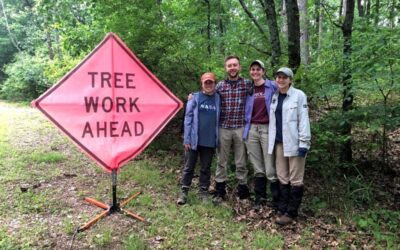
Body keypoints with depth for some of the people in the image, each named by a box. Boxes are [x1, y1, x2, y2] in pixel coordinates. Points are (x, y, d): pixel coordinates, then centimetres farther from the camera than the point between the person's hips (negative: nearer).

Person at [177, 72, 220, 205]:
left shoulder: (218, 99, 4)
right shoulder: (195, 98, -1)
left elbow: (219, 119, 5)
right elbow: (188, 118, -4)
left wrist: (217, 139, -1)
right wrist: (186, 138, -9)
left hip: (210, 141, 2)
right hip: (194, 140, -1)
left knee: (206, 168, 12)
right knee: (188, 167, 7)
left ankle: (204, 192, 24)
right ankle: (183, 192, 18)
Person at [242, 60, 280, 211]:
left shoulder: (272, 87, 0)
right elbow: (246, 110, 19)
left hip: (267, 129, -3)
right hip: (251, 129, 3)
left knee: (270, 169, -3)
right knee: (258, 168, 10)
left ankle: (276, 201, 9)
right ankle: (259, 198, 22)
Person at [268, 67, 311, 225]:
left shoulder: (299, 95, -5)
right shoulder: (274, 96, 11)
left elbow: (303, 120, -9)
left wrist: (304, 143, -14)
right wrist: (272, 141, 11)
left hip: (294, 143, -6)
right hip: (279, 142, 6)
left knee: (295, 179, 2)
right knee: (282, 177, 12)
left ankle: (291, 213, 10)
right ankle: (282, 209, 21)